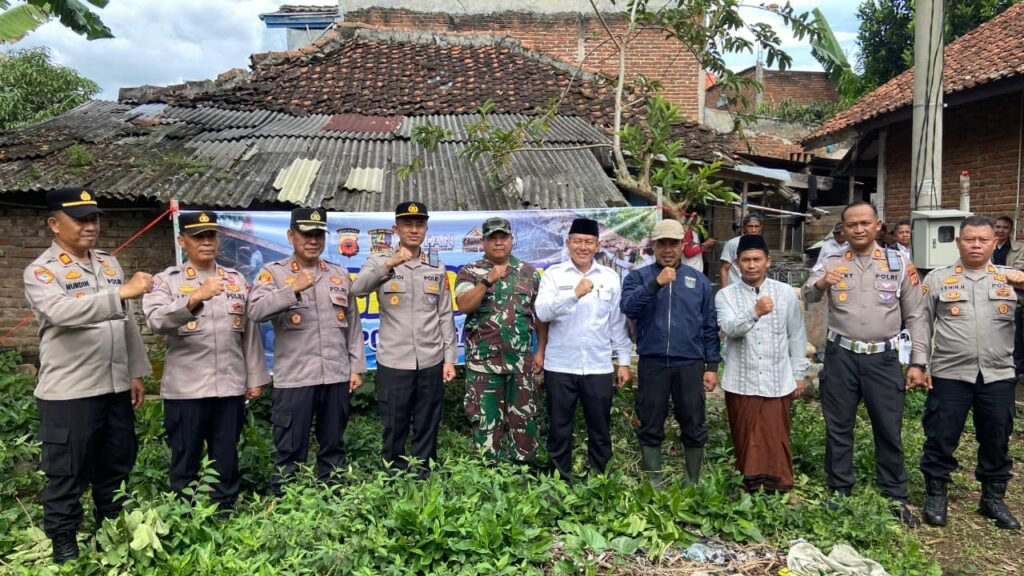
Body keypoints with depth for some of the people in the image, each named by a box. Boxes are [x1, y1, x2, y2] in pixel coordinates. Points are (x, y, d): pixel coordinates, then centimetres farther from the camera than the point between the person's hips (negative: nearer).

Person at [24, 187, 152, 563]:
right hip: (68, 392, -6)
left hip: (116, 387, 6)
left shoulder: (110, 264, 11)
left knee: (116, 466, 16)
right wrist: (123, 292, -35)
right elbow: (63, 312, -29)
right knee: (67, 472, 7)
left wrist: (136, 372, 12)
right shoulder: (40, 272, -8)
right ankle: (63, 541, 24)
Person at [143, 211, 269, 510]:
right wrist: (196, 298, -34)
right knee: (185, 461, 9)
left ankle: (226, 513, 27)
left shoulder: (237, 280, 11)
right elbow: (157, 321, -19)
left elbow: (250, 332, 11)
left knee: (227, 460, 13)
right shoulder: (166, 281, 0)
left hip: (230, 386, 3)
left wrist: (255, 378, 9)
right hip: (185, 388, -3)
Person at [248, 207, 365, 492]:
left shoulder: (340, 274, 12)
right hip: (294, 378, -3)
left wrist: (356, 367, 8)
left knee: (334, 447, 14)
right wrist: (293, 290, -25)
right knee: (290, 450, 5)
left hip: (337, 377, 4)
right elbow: (256, 311, -16)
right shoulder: (273, 273, 1)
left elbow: (353, 325, 13)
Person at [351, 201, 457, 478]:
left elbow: (445, 315, 8)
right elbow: (358, 289, -19)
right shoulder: (380, 263, 1)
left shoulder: (437, 268, 8)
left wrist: (449, 358, 3)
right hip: (393, 363, -2)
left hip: (431, 362, 2)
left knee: (427, 429, 11)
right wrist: (390, 264, -30)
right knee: (394, 429, 9)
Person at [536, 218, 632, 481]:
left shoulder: (610, 277, 5)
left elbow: (618, 323, 9)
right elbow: (542, 312, -15)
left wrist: (624, 360, 7)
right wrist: (575, 294, -27)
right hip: (560, 367, -1)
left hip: (599, 367, 2)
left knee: (600, 430, 12)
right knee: (560, 430, 10)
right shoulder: (553, 274, -1)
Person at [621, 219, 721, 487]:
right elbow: (628, 308, -14)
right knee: (651, 428, 7)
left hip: (690, 364, 1)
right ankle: (653, 483, 20)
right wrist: (655, 283, -24)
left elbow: (710, 327, 10)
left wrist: (712, 366, 5)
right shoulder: (638, 277, 5)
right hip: (652, 364, -1)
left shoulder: (699, 280, 9)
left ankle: (692, 483, 23)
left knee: (694, 428, 7)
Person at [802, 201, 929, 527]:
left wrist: (918, 362, -1)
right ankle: (839, 494, 23)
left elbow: (915, 316, 5)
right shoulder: (832, 263, 4)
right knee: (838, 429, 9)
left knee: (889, 430, 8)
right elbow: (808, 296, -10)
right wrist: (821, 284, -34)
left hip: (883, 358, 0)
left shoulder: (899, 263, 4)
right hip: (841, 356, 0)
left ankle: (896, 498, 22)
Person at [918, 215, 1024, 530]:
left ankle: (993, 498, 30)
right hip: (949, 374, -2)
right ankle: (935, 495, 20)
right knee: (941, 438, 4)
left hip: (998, 376, 2)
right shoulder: (938, 278, 2)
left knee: (996, 441, 13)